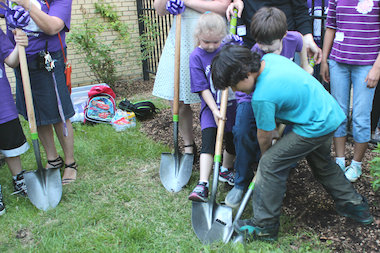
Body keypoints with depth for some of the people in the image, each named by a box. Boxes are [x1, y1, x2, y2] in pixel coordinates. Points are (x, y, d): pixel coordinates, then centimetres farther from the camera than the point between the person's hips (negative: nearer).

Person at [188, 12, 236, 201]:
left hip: (232, 104, 3)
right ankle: (202, 184, -15)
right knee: (208, 143, -14)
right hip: (210, 107, -3)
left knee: (233, 142, 12)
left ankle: (225, 170, 38)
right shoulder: (196, 56, -8)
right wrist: (215, 110, -17)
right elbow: (202, 88, -10)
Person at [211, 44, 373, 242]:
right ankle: (355, 205, 46)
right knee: (322, 163, 30)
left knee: (270, 164, -6)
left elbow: (265, 136, -11)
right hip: (332, 113, 10)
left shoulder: (262, 96, -27)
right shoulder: (270, 58, -2)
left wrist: (265, 154, 11)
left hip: (315, 127, -10)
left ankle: (264, 226, 5)